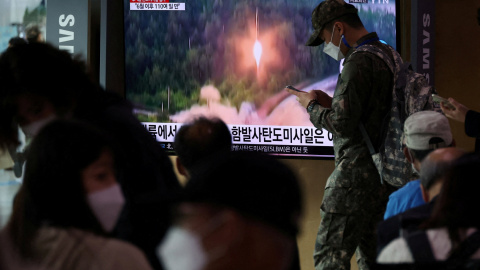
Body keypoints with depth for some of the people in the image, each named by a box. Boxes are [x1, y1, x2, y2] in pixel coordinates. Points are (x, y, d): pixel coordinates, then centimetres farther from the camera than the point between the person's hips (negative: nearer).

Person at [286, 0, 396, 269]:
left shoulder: (358, 62, -15)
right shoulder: (389, 55, 15)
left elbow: (343, 124, -20)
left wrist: (312, 106, -3)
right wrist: (332, 103, 16)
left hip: (357, 171, -10)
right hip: (386, 173, 10)